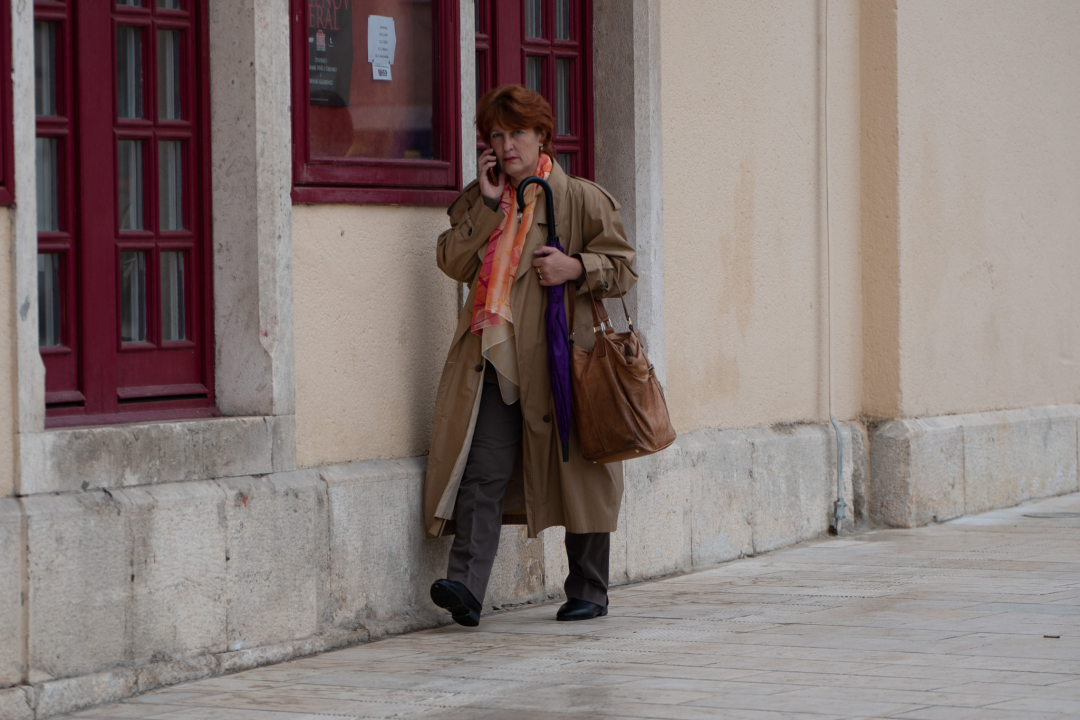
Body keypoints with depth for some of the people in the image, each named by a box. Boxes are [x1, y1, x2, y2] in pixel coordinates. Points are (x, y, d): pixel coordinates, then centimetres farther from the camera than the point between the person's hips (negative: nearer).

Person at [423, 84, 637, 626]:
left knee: (577, 471, 5)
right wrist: (488, 203, -2)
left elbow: (622, 267, 4)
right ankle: (466, 586, -19)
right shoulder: (479, 201, 15)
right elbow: (454, 263, 4)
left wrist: (577, 268, -14)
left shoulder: (583, 199, 3)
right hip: (495, 358, 3)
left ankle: (588, 591, 17)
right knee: (482, 471, -11)